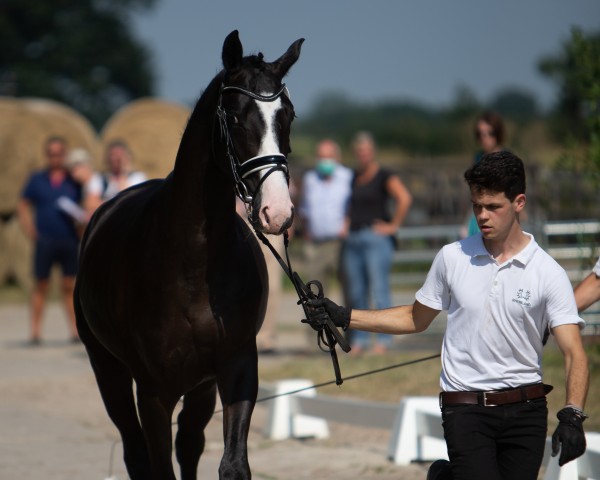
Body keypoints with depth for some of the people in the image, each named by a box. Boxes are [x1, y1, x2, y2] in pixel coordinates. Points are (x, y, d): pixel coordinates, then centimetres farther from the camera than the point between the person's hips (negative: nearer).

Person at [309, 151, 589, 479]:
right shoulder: (452, 258, 4)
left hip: (525, 411, 0)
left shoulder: (549, 274, -4)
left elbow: (574, 353, -9)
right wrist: (344, 317, 10)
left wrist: (571, 416, -24)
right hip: (465, 408, 0)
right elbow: (416, 319, 17)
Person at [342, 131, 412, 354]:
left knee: (379, 290, -10)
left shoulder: (384, 176, -4)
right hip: (353, 239, 7)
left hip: (376, 237, -7)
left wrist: (393, 225, -14)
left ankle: (383, 340, -9)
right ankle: (359, 338, 12)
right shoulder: (355, 177, 17)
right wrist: (347, 223, 16)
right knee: (356, 292, 7)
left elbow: (404, 198, -17)